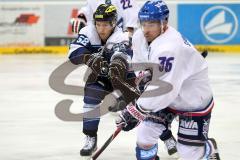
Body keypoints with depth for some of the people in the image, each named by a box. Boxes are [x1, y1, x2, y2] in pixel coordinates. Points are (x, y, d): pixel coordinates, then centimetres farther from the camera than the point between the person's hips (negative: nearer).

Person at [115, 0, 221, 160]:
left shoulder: (171, 47, -38)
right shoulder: (140, 38, -11)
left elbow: (163, 89, -41)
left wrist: (135, 110, -37)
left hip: (195, 101, -7)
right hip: (165, 98, 7)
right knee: (145, 133, -7)